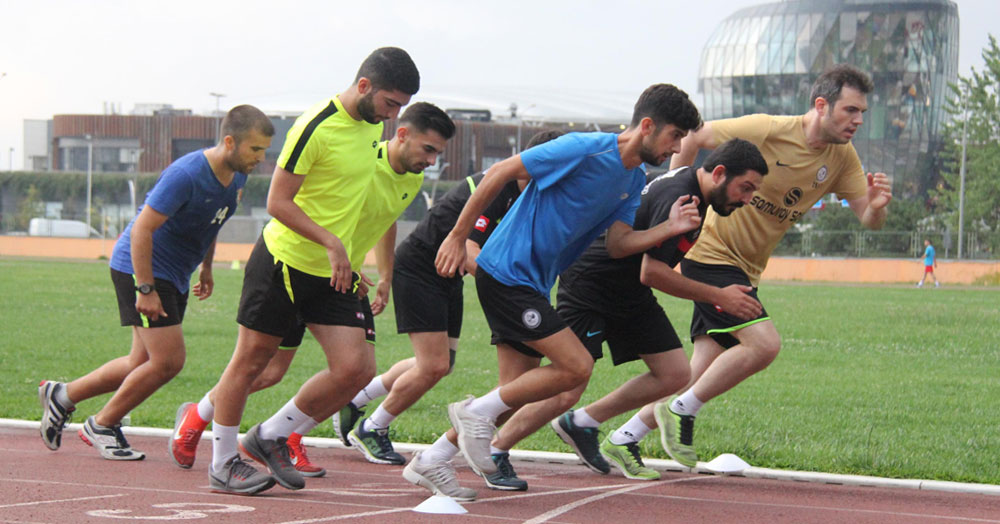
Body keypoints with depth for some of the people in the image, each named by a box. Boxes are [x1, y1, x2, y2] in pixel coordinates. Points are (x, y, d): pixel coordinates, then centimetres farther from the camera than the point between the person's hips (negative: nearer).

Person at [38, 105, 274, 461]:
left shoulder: (236, 177, 1)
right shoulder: (186, 175, -26)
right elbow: (142, 230, -26)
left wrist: (206, 267, 23)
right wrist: (145, 290, -26)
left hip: (175, 276, 9)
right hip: (139, 268, -9)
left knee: (143, 366, 11)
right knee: (168, 360, -12)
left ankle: (62, 396, 28)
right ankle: (102, 426, 7)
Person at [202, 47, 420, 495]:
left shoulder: (373, 123, 7)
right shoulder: (316, 127, -19)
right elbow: (278, 202, -17)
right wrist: (332, 242, -24)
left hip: (332, 271, 7)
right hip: (283, 261, -7)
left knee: (355, 369, -4)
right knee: (251, 361, 3)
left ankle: (270, 438, 14)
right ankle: (222, 464, 17)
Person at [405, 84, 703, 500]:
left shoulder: (634, 180, 9)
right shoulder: (585, 149, -18)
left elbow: (617, 244, 6)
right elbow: (500, 173, -16)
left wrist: (669, 229, -11)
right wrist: (457, 237, -13)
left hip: (531, 284, 9)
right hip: (506, 272, -9)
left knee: (517, 392, 8)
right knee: (576, 366, -15)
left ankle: (429, 463, 19)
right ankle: (476, 413, -1)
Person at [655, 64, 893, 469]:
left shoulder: (842, 158, -1)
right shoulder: (766, 130, -19)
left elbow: (869, 221, -2)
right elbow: (694, 137, -8)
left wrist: (877, 204, -25)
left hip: (745, 269, 7)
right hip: (711, 252, -7)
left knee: (704, 372, 5)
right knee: (764, 344, -22)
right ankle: (681, 412, -6)